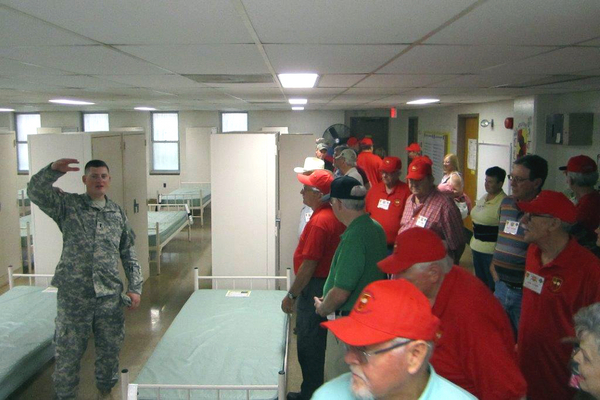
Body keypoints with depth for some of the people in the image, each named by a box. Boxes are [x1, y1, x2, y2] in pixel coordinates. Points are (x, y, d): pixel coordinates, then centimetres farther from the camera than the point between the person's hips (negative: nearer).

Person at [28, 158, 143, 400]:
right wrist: (53, 170, -31)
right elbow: (35, 192, -14)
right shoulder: (68, 205, 1)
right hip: (73, 295, -2)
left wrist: (135, 288, 4)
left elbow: (129, 254, 11)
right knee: (68, 353, 8)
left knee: (109, 351, 13)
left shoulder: (118, 213, 9)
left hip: (110, 296, 3)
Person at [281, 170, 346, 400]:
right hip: (326, 283, 10)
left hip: (314, 287, -10)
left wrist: (291, 295, -15)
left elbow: (309, 265, -24)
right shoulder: (335, 215, 6)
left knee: (308, 345, 4)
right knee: (315, 341, 20)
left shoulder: (319, 221, -24)